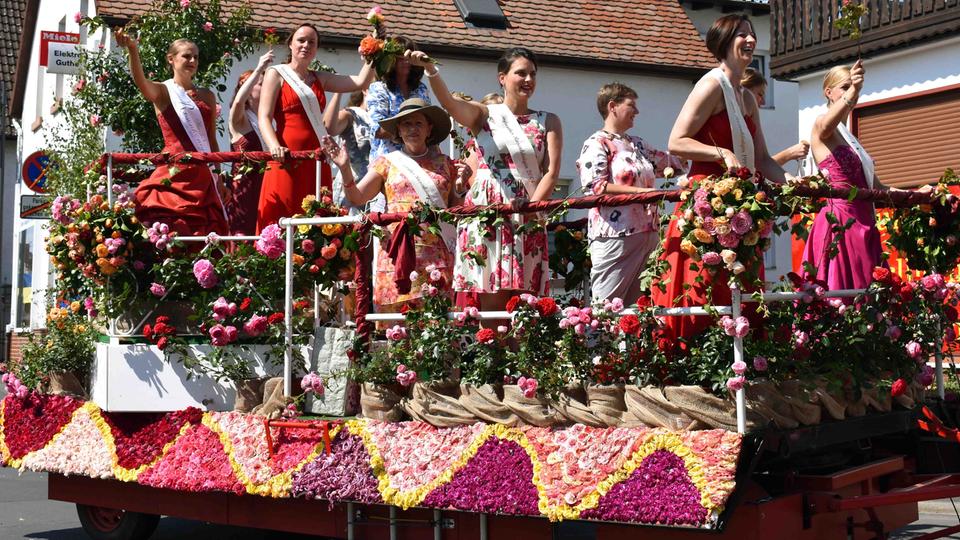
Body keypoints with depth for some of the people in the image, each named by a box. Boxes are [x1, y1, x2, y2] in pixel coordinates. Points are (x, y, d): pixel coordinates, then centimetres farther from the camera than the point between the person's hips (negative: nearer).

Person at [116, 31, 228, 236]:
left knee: (205, 232, 1)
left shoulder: (207, 96, 16)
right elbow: (140, 81, -19)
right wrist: (133, 50, -38)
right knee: (172, 231, -13)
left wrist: (219, 180, 15)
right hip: (174, 175, -4)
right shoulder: (162, 92, 4)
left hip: (204, 177, 5)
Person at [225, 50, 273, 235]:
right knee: (243, 235, -11)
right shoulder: (239, 119, 1)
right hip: (244, 184, -5)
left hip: (266, 185, 5)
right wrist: (259, 69, -23)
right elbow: (239, 100, -22)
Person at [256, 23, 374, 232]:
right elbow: (264, 118, -6)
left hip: (316, 163, 5)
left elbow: (361, 81, 11)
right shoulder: (276, 74, 5)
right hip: (287, 160, -5)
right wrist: (274, 147, -23)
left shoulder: (320, 78, 20)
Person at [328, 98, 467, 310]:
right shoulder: (387, 163, 11)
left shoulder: (444, 163, 15)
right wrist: (345, 169, -9)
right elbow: (357, 197, 4)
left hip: (437, 255, 1)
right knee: (396, 310, -9)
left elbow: (456, 206, 19)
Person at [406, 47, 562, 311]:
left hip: (529, 220, 2)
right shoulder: (483, 115, 7)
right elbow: (448, 101, -13)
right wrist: (431, 69, -32)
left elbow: (552, 172, 2)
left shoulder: (548, 122, 12)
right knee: (492, 304, -6)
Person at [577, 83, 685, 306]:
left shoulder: (638, 145, 20)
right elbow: (594, 187, -15)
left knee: (631, 304, 7)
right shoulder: (597, 143, -3)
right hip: (616, 236, -8)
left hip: (647, 235, 8)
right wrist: (639, 191, -19)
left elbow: (671, 161, 30)